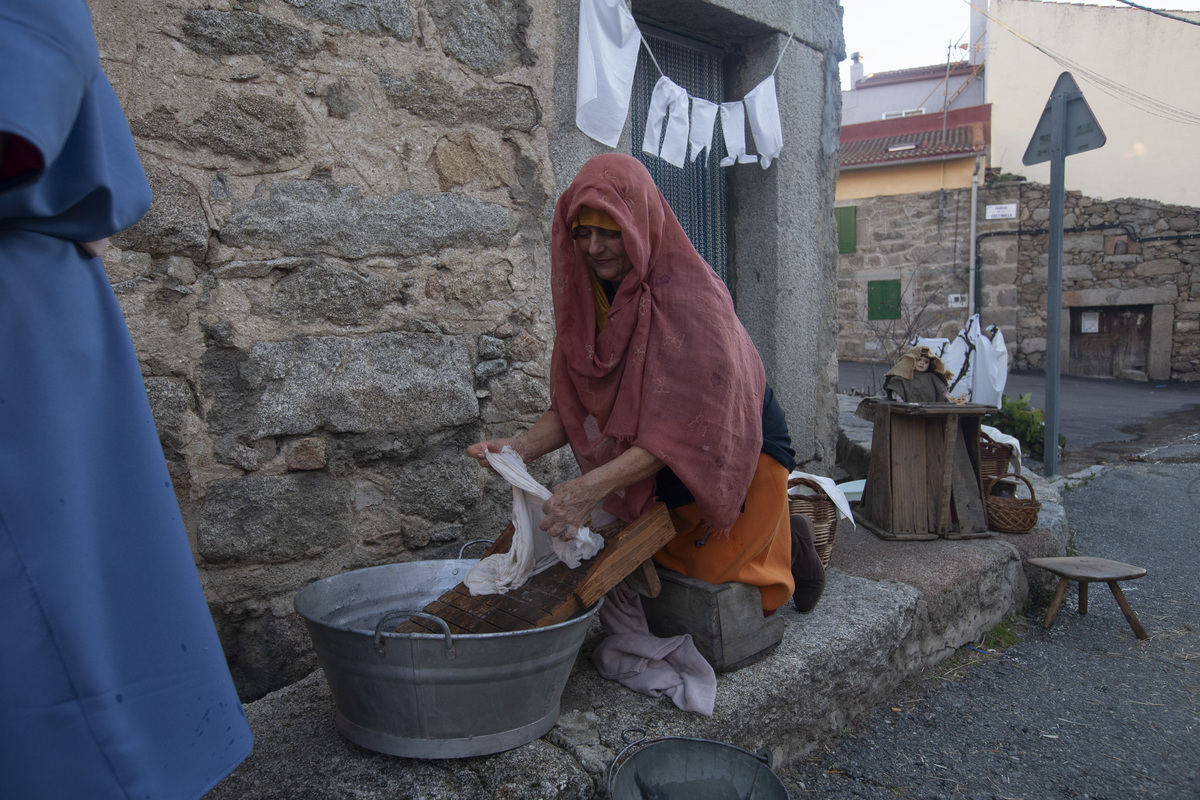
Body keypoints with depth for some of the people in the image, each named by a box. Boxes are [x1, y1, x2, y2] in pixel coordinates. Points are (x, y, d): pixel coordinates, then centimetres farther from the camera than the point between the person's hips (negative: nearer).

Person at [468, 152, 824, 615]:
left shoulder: (689, 293, -31)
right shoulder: (588, 296, -10)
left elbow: (684, 426, -36)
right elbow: (575, 404, -8)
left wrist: (592, 487, -45)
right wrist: (520, 447, -26)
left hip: (736, 453, -6)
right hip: (654, 467, 6)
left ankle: (785, 541, 29)